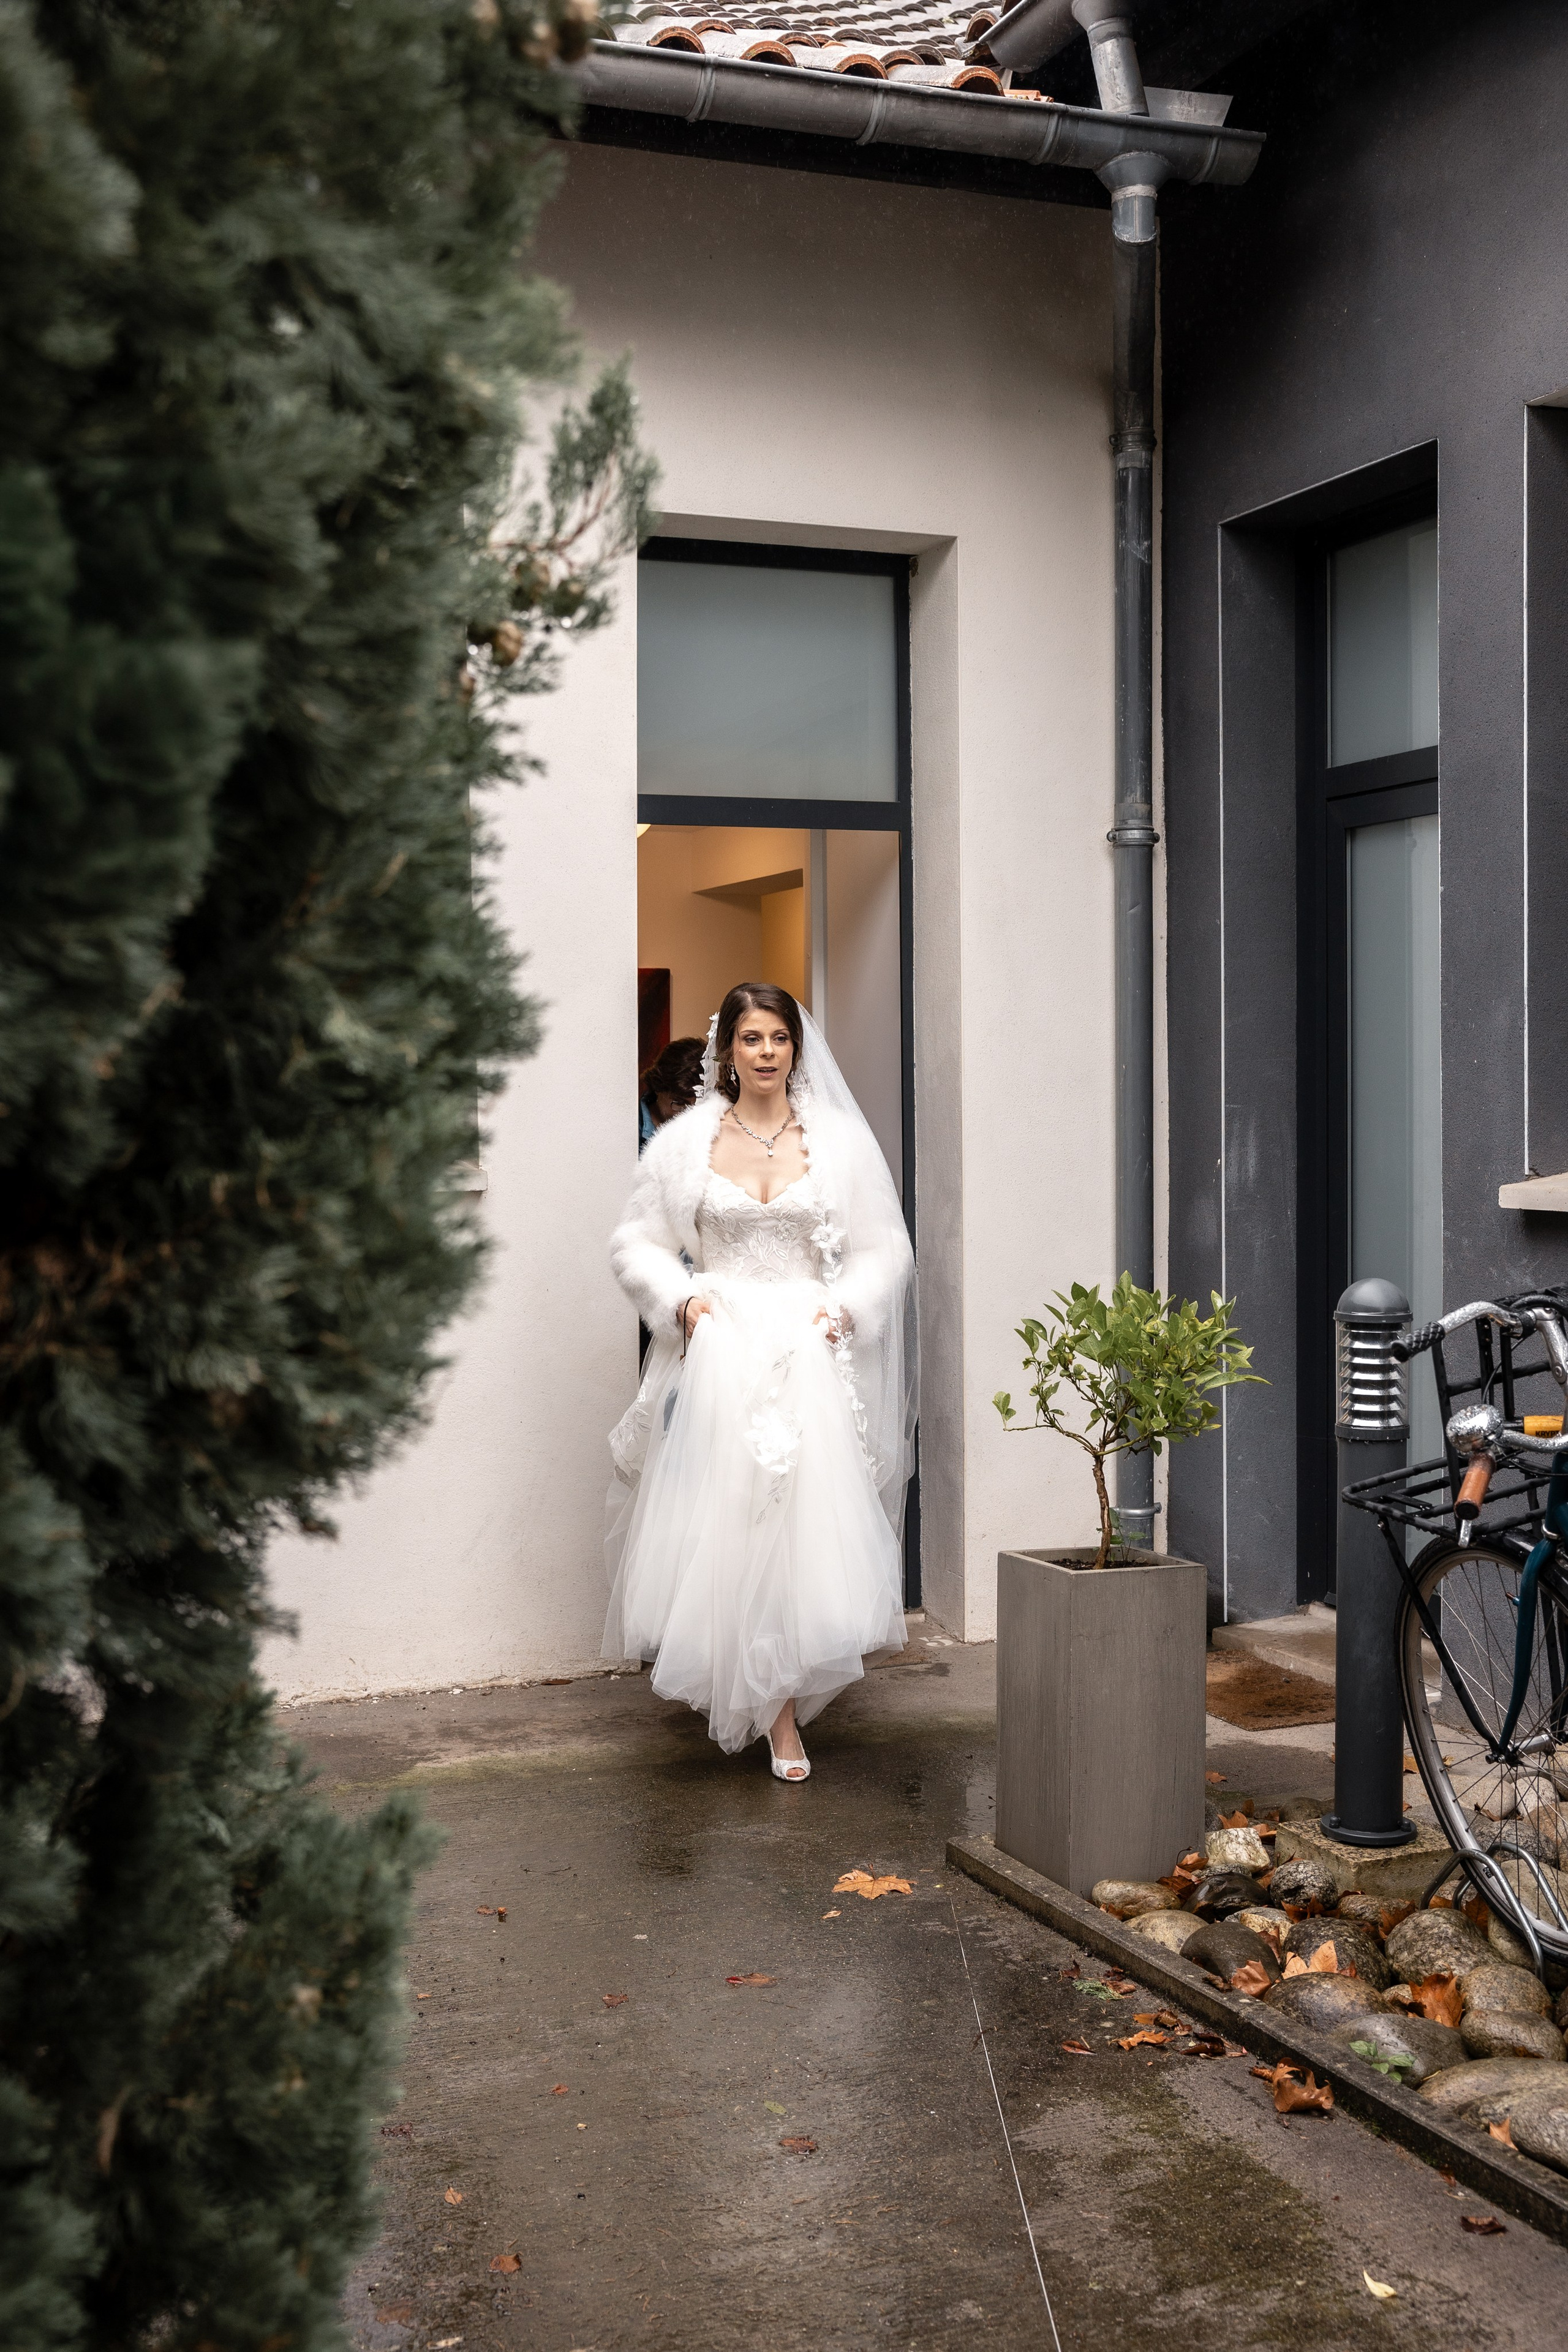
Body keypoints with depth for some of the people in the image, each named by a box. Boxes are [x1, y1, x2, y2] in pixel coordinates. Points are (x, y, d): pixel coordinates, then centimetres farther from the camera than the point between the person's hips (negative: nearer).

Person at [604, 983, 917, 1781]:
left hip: (809, 1352, 0)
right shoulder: (685, 1139, 6)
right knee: (720, 1519, -5)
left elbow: (885, 1251, 8)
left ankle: (780, 1706, 3)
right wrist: (681, 1300, -7)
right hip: (717, 1348, 0)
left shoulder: (840, 1139, 6)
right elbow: (636, 1243, 9)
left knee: (802, 1519, -7)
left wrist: (844, 1309, -7)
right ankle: (772, 1706, 11)